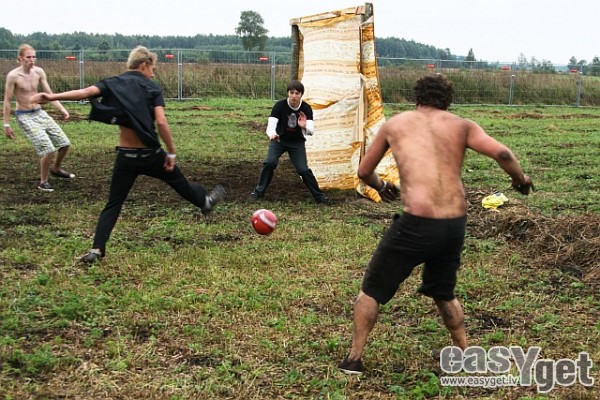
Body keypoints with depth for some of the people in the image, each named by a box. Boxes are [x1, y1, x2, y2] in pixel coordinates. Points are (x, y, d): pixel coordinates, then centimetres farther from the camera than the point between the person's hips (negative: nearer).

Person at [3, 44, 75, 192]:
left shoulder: (39, 72, -3)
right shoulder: (13, 76, -17)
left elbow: (49, 94, 3)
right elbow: (7, 101, -12)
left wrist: (62, 109, -11)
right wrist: (6, 124, -11)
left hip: (40, 113, 6)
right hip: (25, 116, -6)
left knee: (64, 143, 7)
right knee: (48, 149, -16)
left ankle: (56, 170, 35)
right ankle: (43, 182, 5)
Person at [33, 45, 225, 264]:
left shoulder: (112, 84, 3)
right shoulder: (152, 88, -3)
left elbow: (86, 92, -16)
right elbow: (161, 122, -15)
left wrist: (53, 96, -21)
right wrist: (171, 152, -9)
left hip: (126, 156, 1)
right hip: (151, 154, -1)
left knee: (113, 204, 8)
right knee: (179, 182, 24)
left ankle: (96, 249, -2)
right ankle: (205, 201, 50)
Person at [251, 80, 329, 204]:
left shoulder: (306, 109, -16)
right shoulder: (280, 105, -20)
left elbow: (311, 131, -23)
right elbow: (271, 126, -28)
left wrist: (305, 127, -48)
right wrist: (272, 134, -52)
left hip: (297, 142, 0)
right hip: (279, 139, 0)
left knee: (303, 169, -12)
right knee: (270, 162, -23)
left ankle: (319, 195, 5)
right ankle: (259, 191, -4)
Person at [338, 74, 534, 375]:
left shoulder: (395, 124, 10)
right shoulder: (462, 126, 9)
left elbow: (364, 171, 19)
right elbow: (501, 153, -7)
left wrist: (381, 186, 40)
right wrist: (520, 178, 12)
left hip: (417, 223, -3)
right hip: (455, 224, 3)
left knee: (372, 289, 16)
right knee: (443, 292, 29)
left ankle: (354, 359, 18)